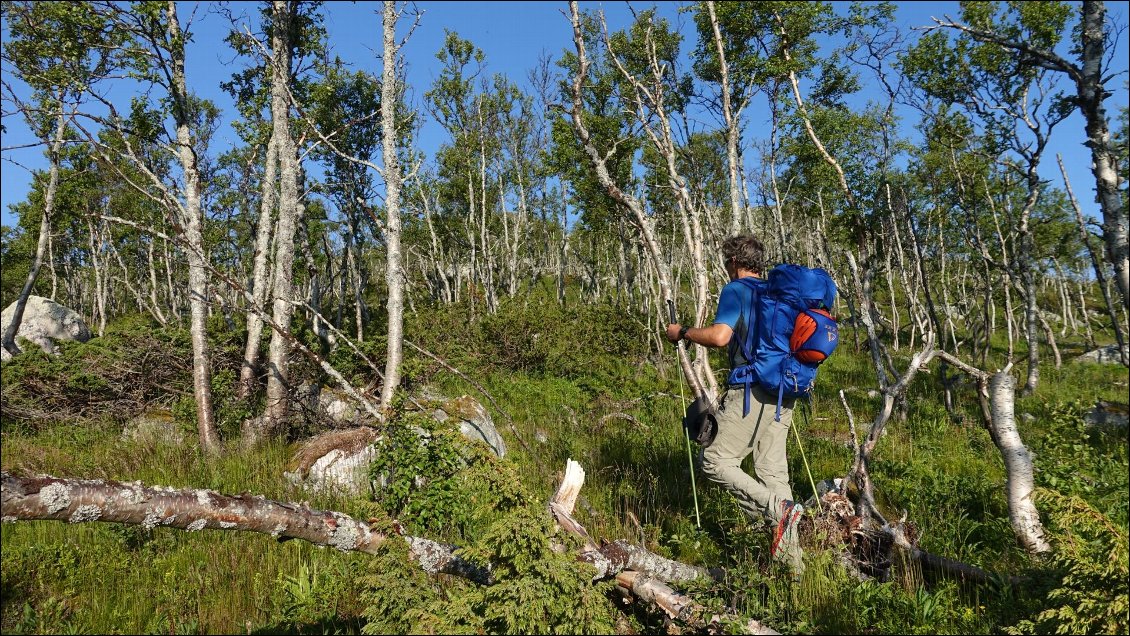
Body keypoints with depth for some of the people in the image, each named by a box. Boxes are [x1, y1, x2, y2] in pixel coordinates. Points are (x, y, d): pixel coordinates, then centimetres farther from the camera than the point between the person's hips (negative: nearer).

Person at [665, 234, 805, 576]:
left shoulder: (735, 290, -3)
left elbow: (720, 335, -19)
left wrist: (683, 333, -5)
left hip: (751, 391, -8)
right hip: (784, 394, 8)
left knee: (716, 462, -2)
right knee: (773, 470, 9)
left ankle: (776, 508, -16)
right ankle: (791, 556, 9)